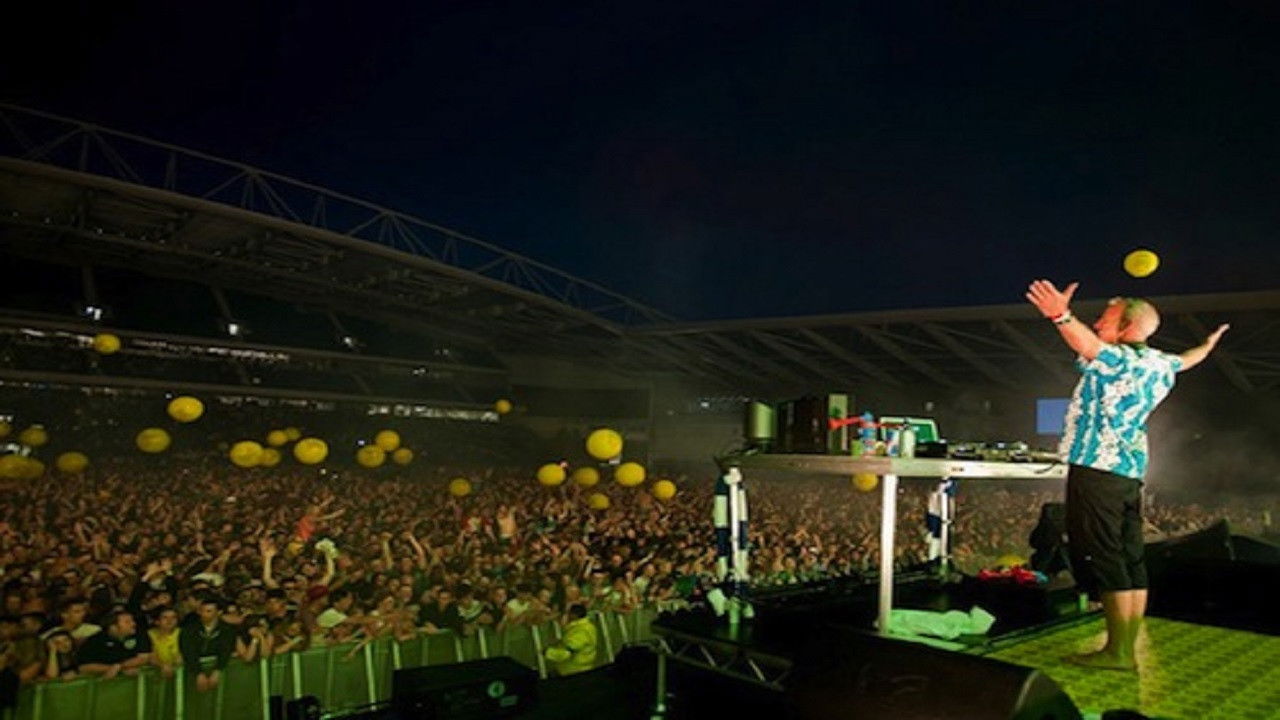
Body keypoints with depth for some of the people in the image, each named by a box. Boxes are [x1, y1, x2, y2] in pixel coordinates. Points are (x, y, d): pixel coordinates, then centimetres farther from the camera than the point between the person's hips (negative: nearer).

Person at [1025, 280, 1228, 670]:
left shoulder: (1119, 359, -10)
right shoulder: (1158, 364, 16)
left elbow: (1088, 345, -33)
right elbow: (1185, 360, 38)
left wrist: (1062, 316, -51)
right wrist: (1209, 343, 60)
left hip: (1097, 469, -9)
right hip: (1130, 472, 9)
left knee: (1103, 563, -7)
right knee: (1131, 562, 10)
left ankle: (1117, 652, -5)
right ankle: (1127, 650, 17)